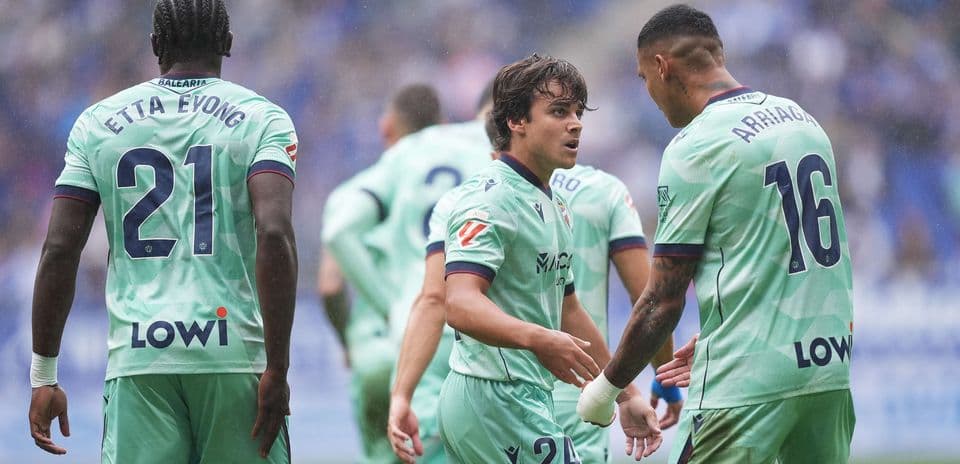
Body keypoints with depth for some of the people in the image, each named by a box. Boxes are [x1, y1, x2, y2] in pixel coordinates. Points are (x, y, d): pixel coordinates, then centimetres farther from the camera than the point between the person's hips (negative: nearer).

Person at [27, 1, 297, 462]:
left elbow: (59, 250, 5)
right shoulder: (260, 118, 4)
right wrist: (277, 369, -11)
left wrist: (43, 376, 10)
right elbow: (274, 234, -11)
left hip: (137, 358, 1)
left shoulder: (97, 123, 10)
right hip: (233, 354, -1)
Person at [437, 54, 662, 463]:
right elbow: (460, 303, -28)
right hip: (497, 396, -10)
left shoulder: (553, 205, 19)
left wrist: (626, 394, 28)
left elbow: (567, 311, 28)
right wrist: (538, 339, -44)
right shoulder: (489, 199, -14)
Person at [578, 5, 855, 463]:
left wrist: (607, 386, 3)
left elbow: (664, 298, -8)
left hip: (748, 382, -7)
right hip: (831, 371, 7)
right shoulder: (802, 119, 14)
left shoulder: (694, 147, -9)